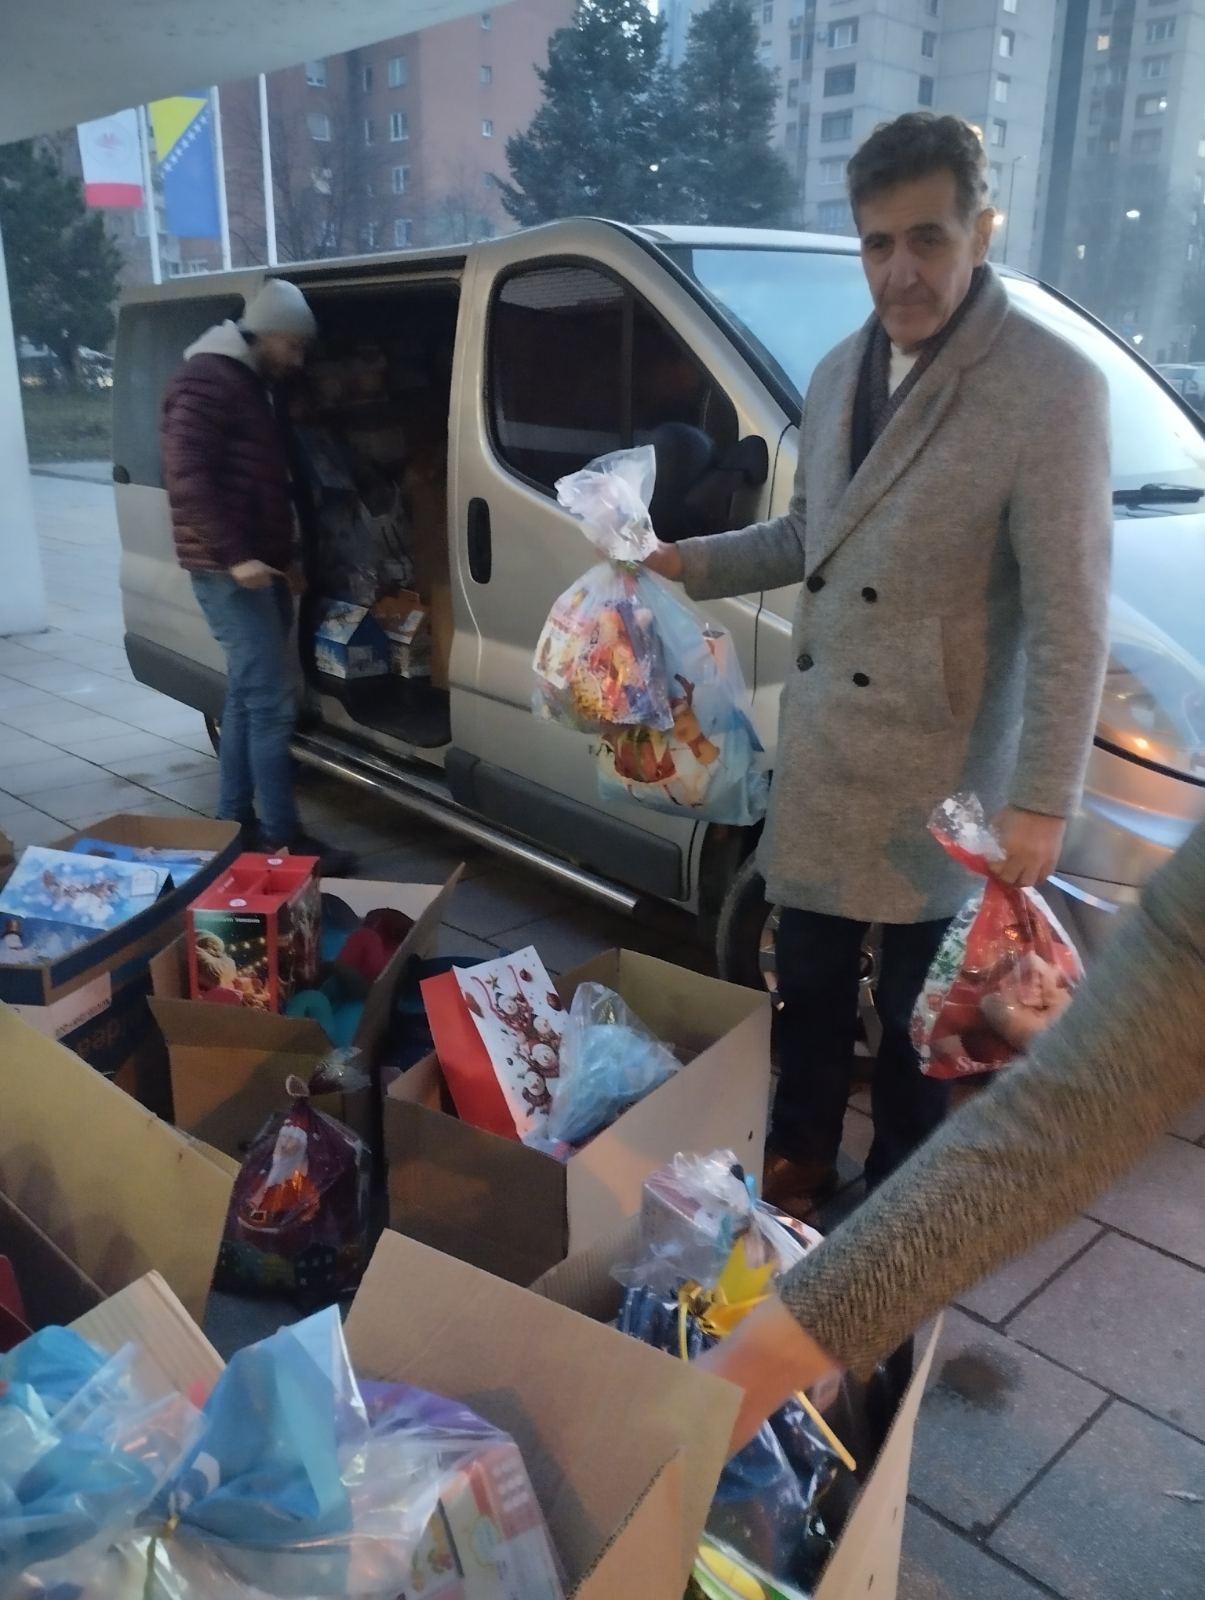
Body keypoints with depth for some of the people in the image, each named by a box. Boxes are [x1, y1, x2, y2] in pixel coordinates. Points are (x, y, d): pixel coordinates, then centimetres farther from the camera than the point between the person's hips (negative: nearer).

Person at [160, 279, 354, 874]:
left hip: (257, 564, 10)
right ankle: (282, 838, -8)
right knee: (271, 701, -12)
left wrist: (278, 555, 20)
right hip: (228, 568, -10)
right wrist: (234, 555, -26)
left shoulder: (248, 384, 21)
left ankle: (237, 823, 20)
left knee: (246, 697, 12)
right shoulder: (208, 379, -11)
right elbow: (186, 474, -21)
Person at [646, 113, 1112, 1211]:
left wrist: (1042, 801, -19)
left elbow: (1068, 617, -17)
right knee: (810, 987, 19)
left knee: (917, 1016, 12)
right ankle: (799, 1166, 41)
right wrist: (688, 563, 9)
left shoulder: (1052, 388, -15)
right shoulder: (840, 373, 7)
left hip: (940, 769, -6)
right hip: (819, 746, 6)